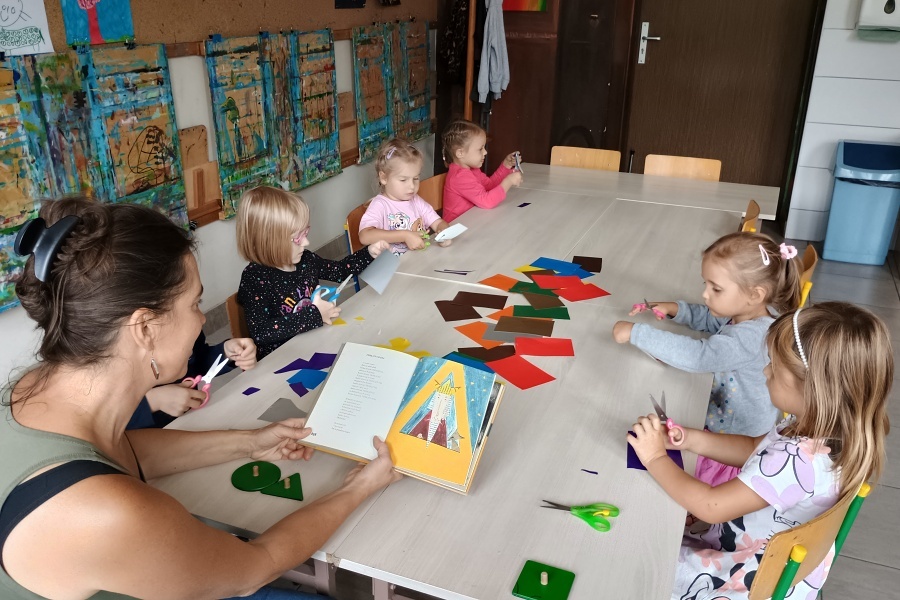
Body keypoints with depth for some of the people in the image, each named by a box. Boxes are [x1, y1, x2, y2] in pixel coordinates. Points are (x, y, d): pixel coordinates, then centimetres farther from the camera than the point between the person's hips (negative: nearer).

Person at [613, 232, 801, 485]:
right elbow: (709, 319, 19)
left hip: (740, 444, -9)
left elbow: (698, 355, -42)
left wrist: (636, 333, -38)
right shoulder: (747, 313, -2)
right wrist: (675, 309, -1)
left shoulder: (754, 336, -31)